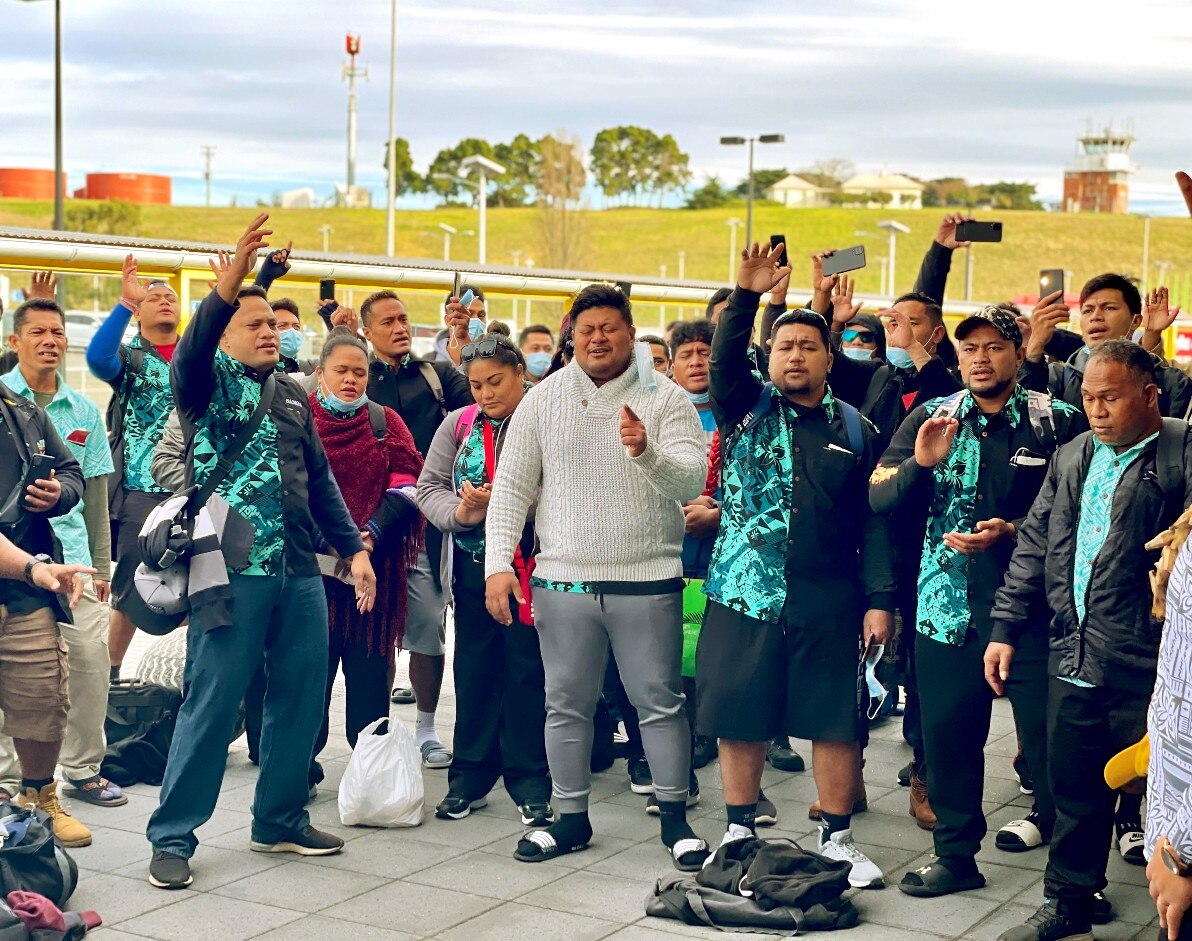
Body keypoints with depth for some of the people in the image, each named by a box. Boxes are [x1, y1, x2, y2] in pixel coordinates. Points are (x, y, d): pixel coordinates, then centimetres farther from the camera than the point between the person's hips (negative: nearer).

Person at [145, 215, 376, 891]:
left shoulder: (293, 394, 17)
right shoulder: (207, 381, 0)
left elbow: (319, 477, 19)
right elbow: (190, 354, -24)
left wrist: (353, 546, 11)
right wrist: (226, 289, -38)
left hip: (300, 574, 6)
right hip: (231, 573, -6)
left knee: (302, 697, 9)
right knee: (212, 703, -4)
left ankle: (282, 820, 24)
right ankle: (173, 837, 7)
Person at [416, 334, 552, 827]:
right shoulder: (458, 425, 8)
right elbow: (429, 487, 6)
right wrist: (459, 512, -14)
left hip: (528, 563, -4)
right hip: (472, 564, 5)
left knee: (527, 671, 1)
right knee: (474, 669, 11)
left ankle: (529, 781, 12)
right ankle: (471, 777, 21)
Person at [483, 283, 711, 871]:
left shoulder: (665, 399, 0)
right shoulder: (542, 401, 6)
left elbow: (692, 481, -10)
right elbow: (511, 487, 5)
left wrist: (646, 451, -29)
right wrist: (498, 563, -4)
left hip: (647, 580, -2)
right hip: (563, 579, 2)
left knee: (660, 703, 4)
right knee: (566, 705, 9)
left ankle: (675, 817, 16)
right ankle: (571, 817, 22)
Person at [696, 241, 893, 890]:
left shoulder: (854, 430, 8)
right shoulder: (747, 407, 8)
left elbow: (874, 524, 5)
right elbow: (724, 358, -13)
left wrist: (880, 600, -2)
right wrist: (747, 295, -26)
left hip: (829, 604, 0)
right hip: (745, 594, 0)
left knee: (836, 721, 3)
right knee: (739, 719, 7)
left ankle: (836, 838, 18)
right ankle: (739, 831, 22)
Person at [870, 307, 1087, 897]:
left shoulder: (1057, 422, 0)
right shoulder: (929, 419, 9)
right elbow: (878, 497, 3)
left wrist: (1011, 531, -15)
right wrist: (919, 463, -16)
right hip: (948, 605, 3)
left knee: (1049, 734, -1)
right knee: (947, 733, 9)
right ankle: (955, 855, 25)